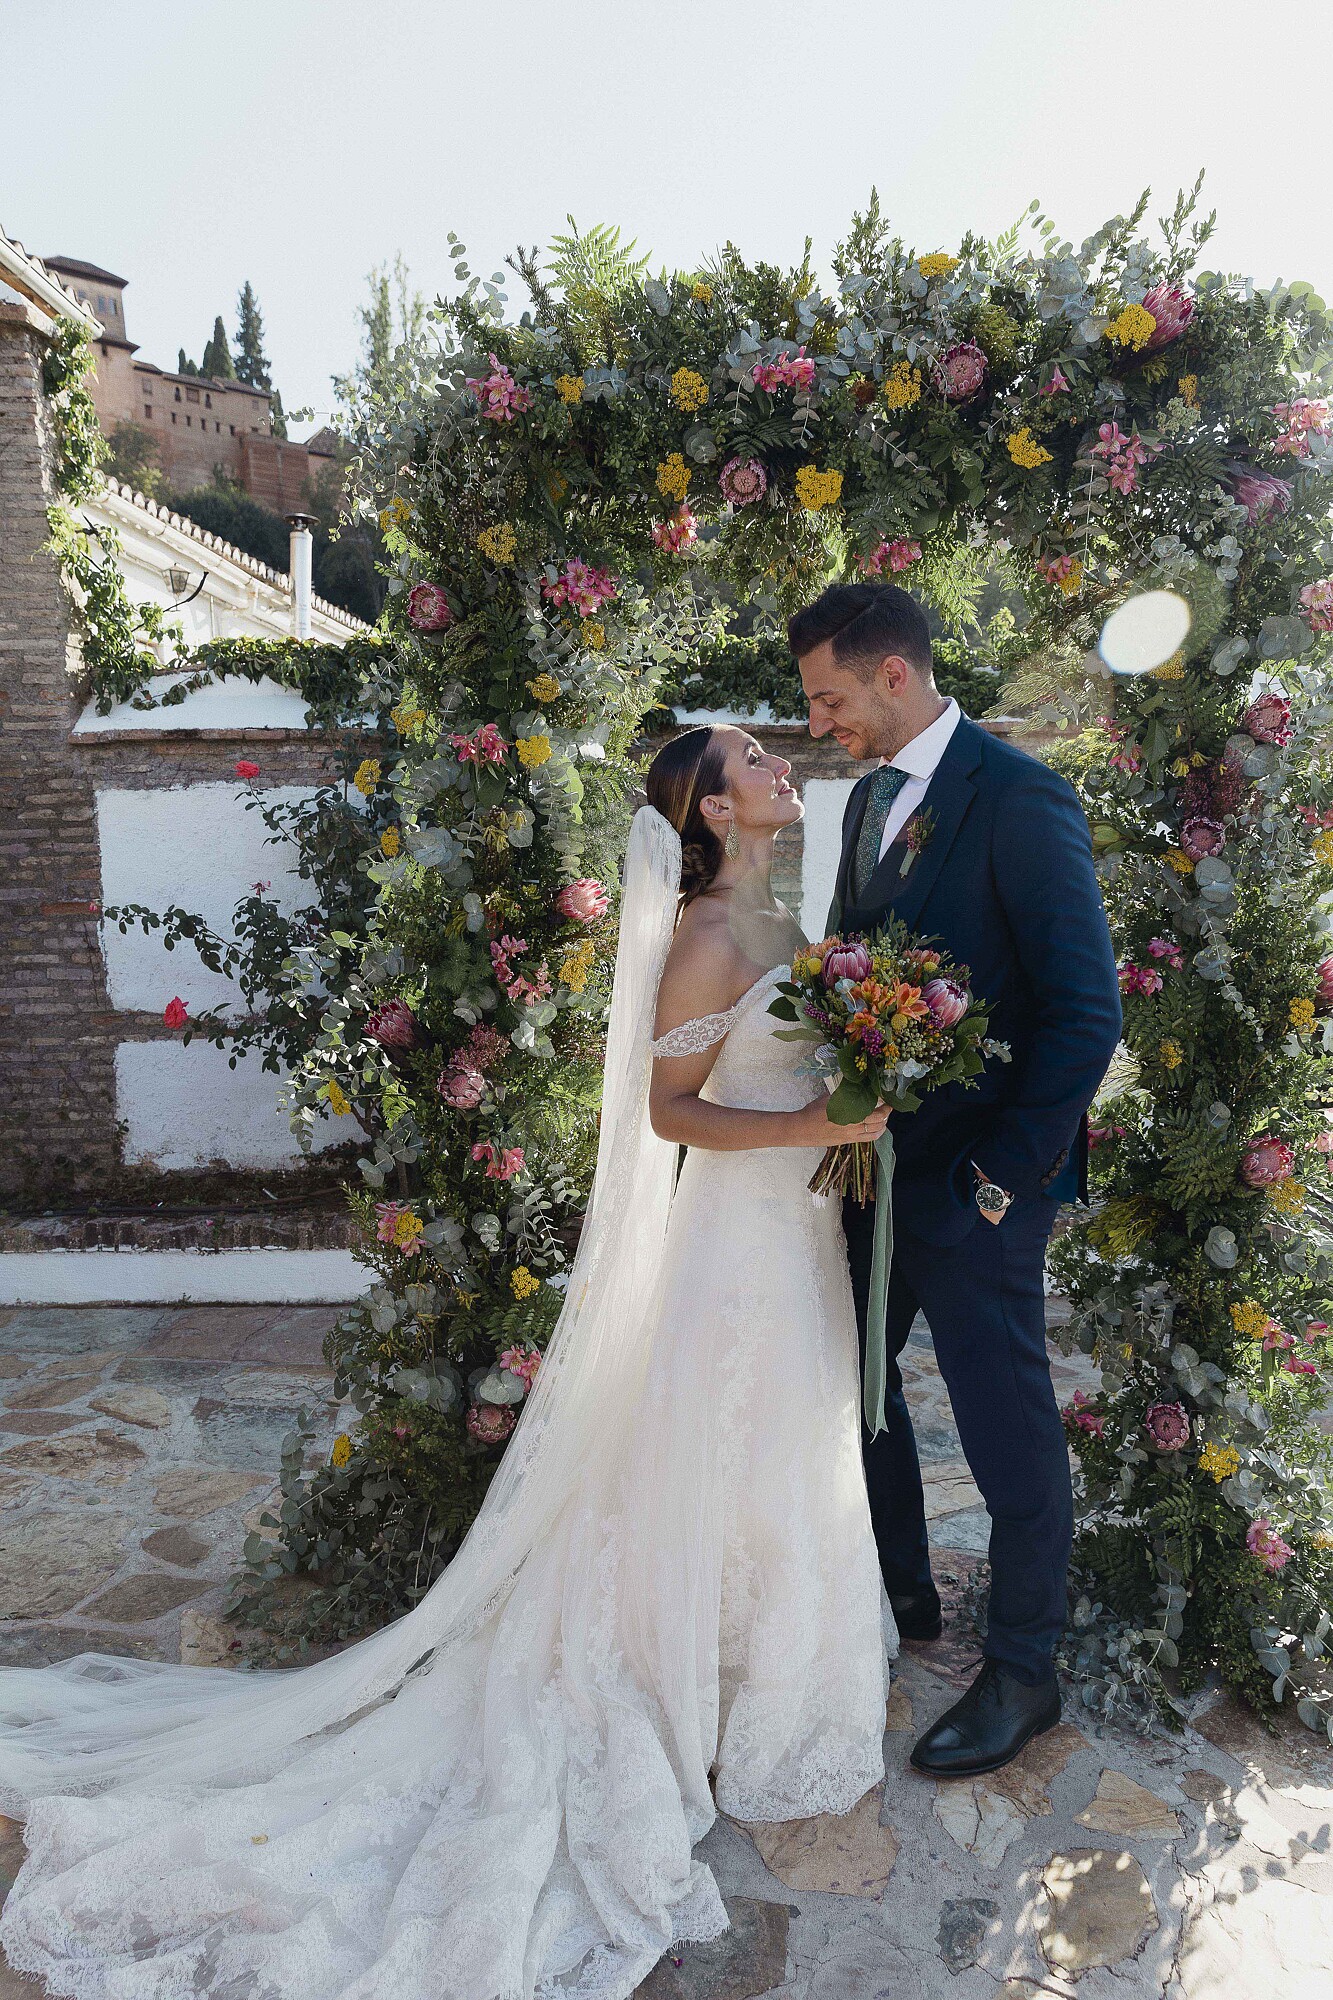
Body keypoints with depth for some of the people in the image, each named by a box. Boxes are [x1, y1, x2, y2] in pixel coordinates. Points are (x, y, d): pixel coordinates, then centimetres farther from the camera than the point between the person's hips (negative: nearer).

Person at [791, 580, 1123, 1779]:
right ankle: (901, 1597, 43)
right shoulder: (873, 797, 10)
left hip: (975, 1183, -8)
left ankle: (1023, 1674, 30)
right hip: (879, 1162, 9)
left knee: (1008, 1428, 8)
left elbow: (1087, 1010, -18)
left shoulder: (1020, 800, -16)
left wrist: (1004, 1175, -17)